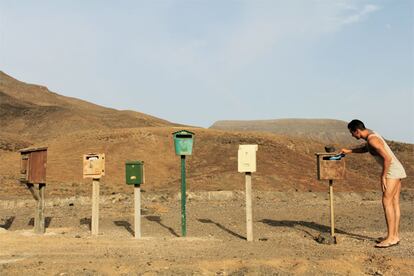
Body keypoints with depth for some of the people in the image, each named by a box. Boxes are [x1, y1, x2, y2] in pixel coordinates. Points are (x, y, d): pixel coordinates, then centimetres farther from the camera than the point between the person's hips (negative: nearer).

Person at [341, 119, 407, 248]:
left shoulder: (372, 139, -19)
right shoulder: (371, 135, 13)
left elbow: (387, 158, -24)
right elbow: (365, 148, 35)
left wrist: (383, 176, -19)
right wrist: (349, 151, 27)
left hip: (392, 171, -10)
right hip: (397, 170, 10)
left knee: (387, 202, -12)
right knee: (394, 203, 10)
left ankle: (391, 238, -11)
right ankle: (395, 236, 13)